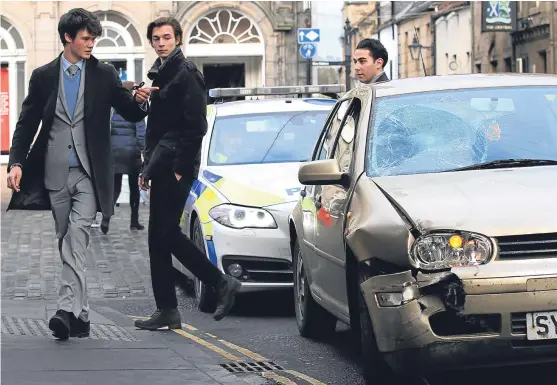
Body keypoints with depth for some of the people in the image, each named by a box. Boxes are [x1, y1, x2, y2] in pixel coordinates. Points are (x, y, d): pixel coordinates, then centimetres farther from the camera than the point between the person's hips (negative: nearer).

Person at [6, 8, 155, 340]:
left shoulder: (105, 75, 5)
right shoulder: (43, 76, 7)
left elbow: (131, 114, 6)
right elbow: (27, 123, 7)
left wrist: (139, 101, -18)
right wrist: (17, 163, -5)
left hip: (89, 173, -2)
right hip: (55, 174, 2)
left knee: (76, 239, -17)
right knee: (67, 244, 8)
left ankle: (69, 310, -24)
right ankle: (80, 316, 16)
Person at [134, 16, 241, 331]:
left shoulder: (186, 74, -9)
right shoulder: (160, 75, 19)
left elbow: (196, 127, -16)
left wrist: (180, 168, -19)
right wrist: (148, 166, 18)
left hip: (176, 167, -9)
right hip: (162, 168, 9)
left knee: (165, 234, -10)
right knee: (160, 236, 6)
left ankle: (221, 283, -1)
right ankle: (167, 312, 8)